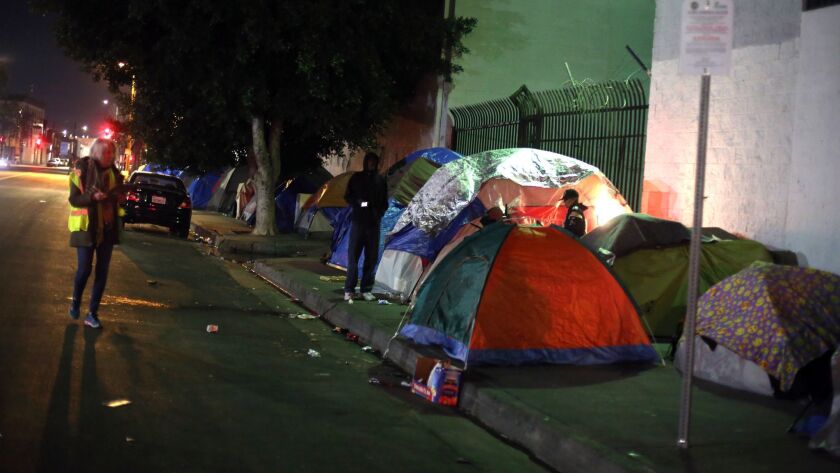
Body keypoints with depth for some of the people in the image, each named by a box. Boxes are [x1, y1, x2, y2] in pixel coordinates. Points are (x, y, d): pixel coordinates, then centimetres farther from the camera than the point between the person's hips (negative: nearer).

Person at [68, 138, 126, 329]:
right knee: (84, 269, -2)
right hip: (87, 227, -5)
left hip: (107, 227, 5)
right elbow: (73, 199, -12)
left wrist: (118, 196, -5)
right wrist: (93, 197, -28)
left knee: (102, 271, 3)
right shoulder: (82, 170, -9)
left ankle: (92, 313, 10)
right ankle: (75, 303, 26)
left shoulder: (112, 172, 6)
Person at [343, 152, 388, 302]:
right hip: (358, 221, -2)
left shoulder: (380, 180, 10)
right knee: (353, 255, -5)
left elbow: (384, 202, 16)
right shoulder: (356, 177, 4)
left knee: (371, 257, 3)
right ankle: (349, 289, -3)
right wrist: (358, 202, -12)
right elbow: (347, 196, 8)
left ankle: (366, 289, 9)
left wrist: (380, 213, -3)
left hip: (373, 223, 3)